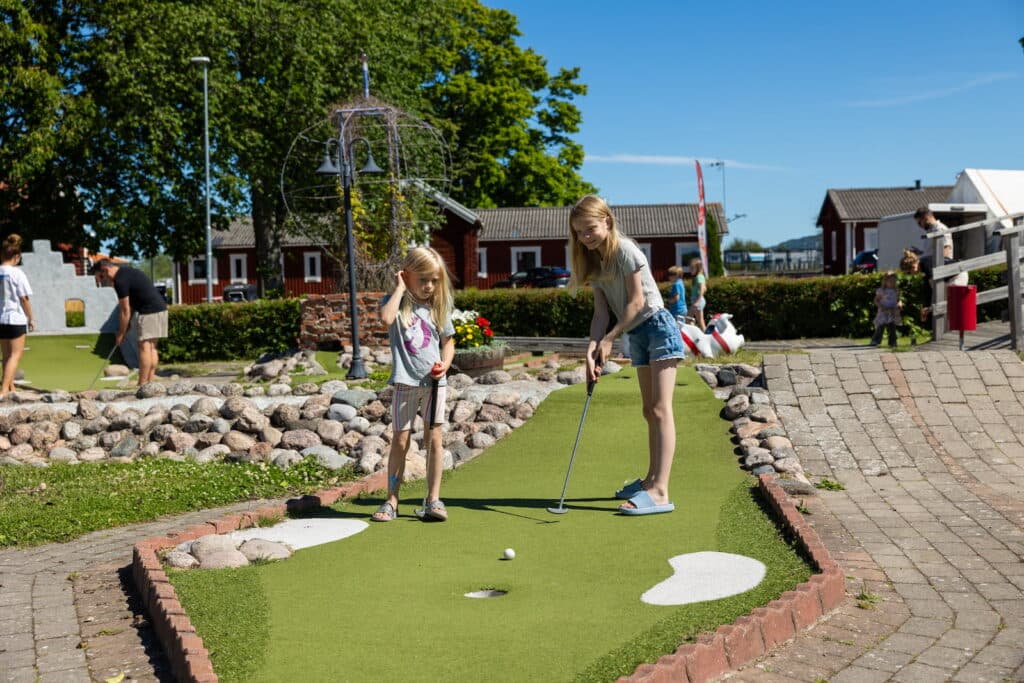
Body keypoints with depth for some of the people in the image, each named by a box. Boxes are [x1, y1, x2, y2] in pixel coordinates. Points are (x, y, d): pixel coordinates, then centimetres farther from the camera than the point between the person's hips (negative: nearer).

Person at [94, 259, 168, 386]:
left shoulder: (119, 280, -12)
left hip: (149, 311, -10)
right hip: (160, 308, 10)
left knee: (144, 346, -8)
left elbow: (125, 310, -9)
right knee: (152, 347, 10)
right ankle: (150, 382, 12)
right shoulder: (126, 271, 18)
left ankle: (142, 385, -9)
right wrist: (126, 327, 19)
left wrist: (121, 333, -1)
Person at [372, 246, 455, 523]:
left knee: (434, 440, 3)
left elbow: (448, 342, 16)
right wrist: (400, 288, -15)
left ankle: (433, 500, 11)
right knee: (400, 440, 1)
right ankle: (391, 501, 11)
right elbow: (386, 317, -25)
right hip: (405, 382, -2)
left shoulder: (439, 307, 9)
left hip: (434, 381, 3)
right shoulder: (397, 303, -1)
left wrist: (445, 363, -4)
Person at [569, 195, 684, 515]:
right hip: (636, 335, 8)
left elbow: (637, 301, -16)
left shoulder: (624, 249, -14)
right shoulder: (595, 263, 9)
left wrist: (610, 339, -12)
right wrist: (592, 348, -14)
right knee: (649, 411, 14)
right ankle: (651, 480, 23)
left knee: (660, 409, -14)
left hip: (657, 327, -8)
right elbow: (601, 312, 1)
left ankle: (660, 492, -19)